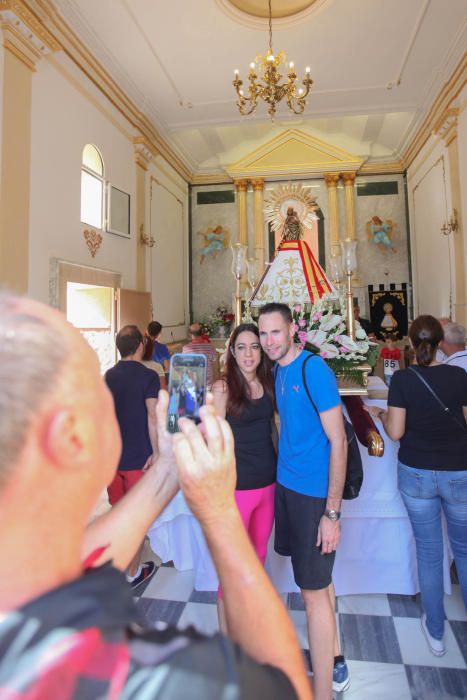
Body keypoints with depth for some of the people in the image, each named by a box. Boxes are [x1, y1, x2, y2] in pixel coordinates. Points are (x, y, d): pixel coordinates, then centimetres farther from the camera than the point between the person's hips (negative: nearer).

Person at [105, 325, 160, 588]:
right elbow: (153, 417, -18)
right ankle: (134, 572, 21)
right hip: (138, 457, -5)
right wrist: (156, 452, -11)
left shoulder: (109, 375, 3)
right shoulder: (148, 376, -14)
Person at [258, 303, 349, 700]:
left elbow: (338, 441, -18)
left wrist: (332, 512, -18)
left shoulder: (314, 369, -18)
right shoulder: (279, 370, 6)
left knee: (313, 590, 3)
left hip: (314, 494, -8)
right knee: (319, 578, 21)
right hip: (287, 484, 8)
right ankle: (335, 662, 41)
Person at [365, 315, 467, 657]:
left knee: (428, 551, 14)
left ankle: (435, 632, 31)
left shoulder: (402, 379, -12)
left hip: (417, 474, 0)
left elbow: (395, 432, -13)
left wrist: (381, 413, 6)